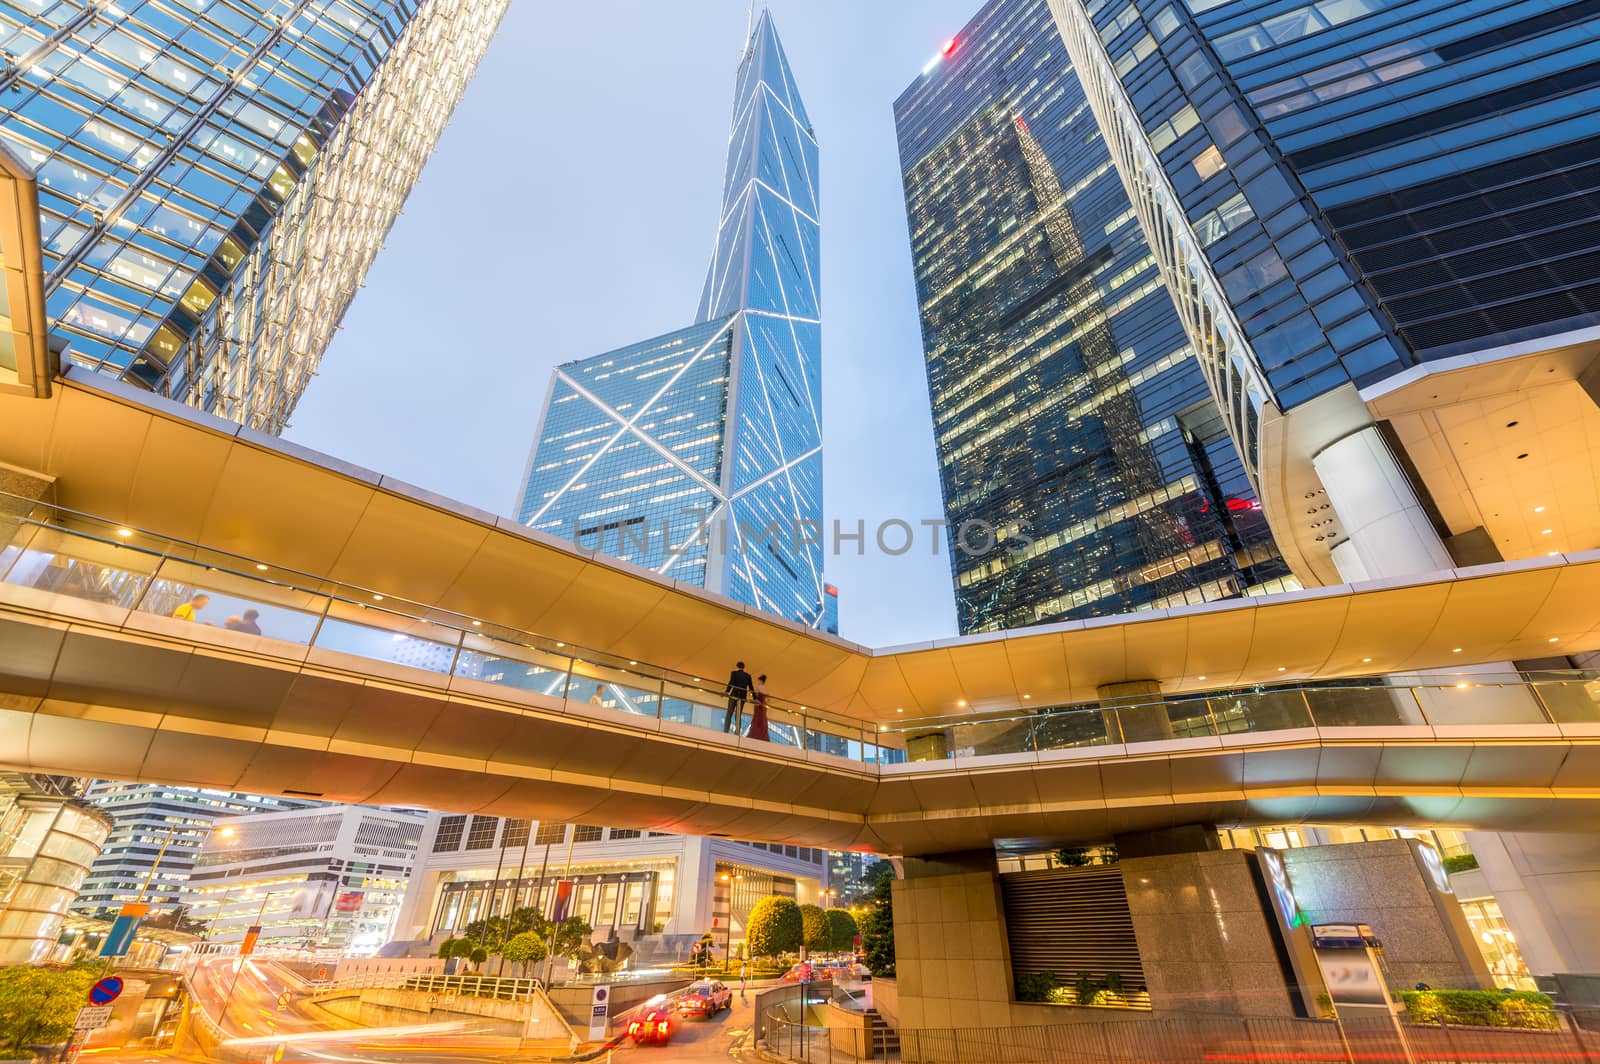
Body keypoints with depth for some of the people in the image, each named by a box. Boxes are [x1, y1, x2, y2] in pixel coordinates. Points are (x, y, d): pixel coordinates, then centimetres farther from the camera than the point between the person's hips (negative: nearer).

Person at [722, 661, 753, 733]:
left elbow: (731, 683, -14)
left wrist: (726, 692, -24)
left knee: (729, 714, 0)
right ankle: (737, 732, -4)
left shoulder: (734, 673, 2)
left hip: (734, 695, -3)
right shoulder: (748, 675, 11)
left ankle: (726, 731, -12)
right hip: (743, 697, 3)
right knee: (738, 715, 7)